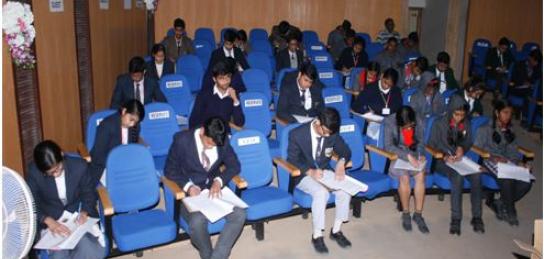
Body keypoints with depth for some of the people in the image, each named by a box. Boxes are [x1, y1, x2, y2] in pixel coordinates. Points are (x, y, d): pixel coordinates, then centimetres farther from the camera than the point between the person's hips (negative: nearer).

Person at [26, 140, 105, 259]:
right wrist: (49, 221, -26)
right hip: (50, 220, 0)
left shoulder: (79, 166, -12)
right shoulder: (34, 172, -13)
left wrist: (85, 212, -18)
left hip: (78, 215, 1)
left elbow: (88, 193, 1)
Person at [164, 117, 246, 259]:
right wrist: (188, 186, -22)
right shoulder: (182, 140, -14)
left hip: (214, 189, 3)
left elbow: (234, 165, 5)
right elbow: (170, 170, -5)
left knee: (239, 214, -23)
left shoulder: (222, 141, -5)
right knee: (197, 221, -33)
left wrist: (219, 181, -14)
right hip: (190, 192, -3)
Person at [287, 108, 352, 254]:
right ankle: (317, 236, -16)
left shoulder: (332, 133, -6)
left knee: (345, 191, -22)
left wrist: (341, 162, -19)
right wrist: (310, 172, -31)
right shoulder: (297, 134, -18)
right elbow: (292, 161, -14)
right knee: (321, 193, -33)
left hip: (325, 171, 4)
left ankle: (336, 231, -2)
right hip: (303, 175, -4)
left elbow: (346, 152, 5)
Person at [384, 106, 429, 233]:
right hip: (395, 156, -3)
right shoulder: (389, 122, -16)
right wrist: (407, 156, -27)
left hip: (413, 155, 3)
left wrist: (421, 154, -11)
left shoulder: (418, 123, -5)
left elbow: (420, 142, 9)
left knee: (421, 175, -26)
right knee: (404, 177, -30)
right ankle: (406, 213, -10)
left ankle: (418, 214, -13)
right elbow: (388, 146, -18)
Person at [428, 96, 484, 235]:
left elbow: (469, 141, 18)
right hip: (443, 160, -4)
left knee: (476, 175, -26)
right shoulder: (439, 123, -2)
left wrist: (462, 148, -5)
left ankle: (477, 217, -18)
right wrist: (445, 156, -17)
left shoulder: (466, 123, 10)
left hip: (461, 159, 4)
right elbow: (432, 144, -2)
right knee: (458, 176, -34)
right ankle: (456, 218, -29)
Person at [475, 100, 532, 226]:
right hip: (490, 162, -5)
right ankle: (510, 212, -11)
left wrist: (519, 162, -6)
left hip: (507, 162, 6)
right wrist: (493, 157, -19)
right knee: (508, 180, -34)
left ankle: (498, 204, -3)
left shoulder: (510, 131, 20)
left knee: (526, 183, -22)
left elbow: (513, 151, 14)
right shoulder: (485, 130, 2)